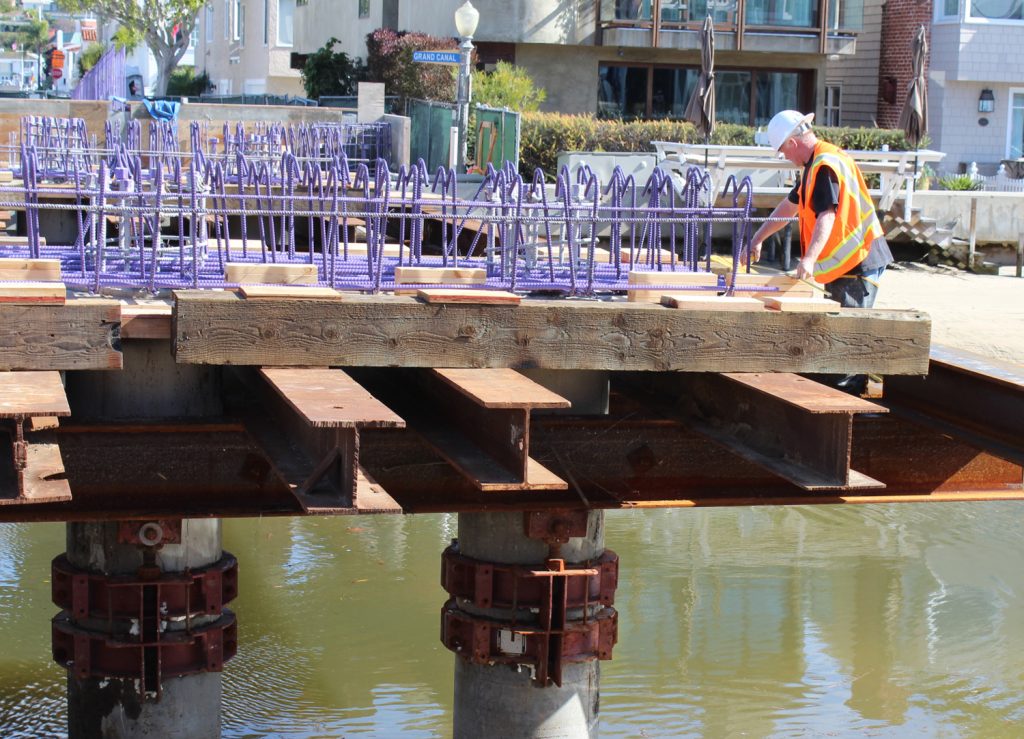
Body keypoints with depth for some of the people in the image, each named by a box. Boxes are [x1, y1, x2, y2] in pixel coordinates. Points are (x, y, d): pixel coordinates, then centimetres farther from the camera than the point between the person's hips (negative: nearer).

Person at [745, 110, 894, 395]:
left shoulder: (826, 165, -18)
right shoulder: (816, 165, 17)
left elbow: (827, 216, -30)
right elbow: (790, 205, 28)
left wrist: (810, 259, -41)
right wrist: (757, 239, 29)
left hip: (859, 261, -11)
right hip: (844, 263, 11)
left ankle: (852, 389, -9)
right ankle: (843, 384, 15)